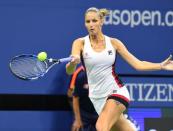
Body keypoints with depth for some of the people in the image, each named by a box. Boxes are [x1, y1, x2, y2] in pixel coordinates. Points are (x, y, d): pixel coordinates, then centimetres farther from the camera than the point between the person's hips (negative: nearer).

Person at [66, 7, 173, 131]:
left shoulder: (113, 43, 2)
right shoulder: (80, 43, -1)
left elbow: (137, 64, 5)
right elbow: (70, 71, -15)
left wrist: (161, 65, -6)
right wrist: (73, 63, -38)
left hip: (116, 91, -1)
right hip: (97, 96, 1)